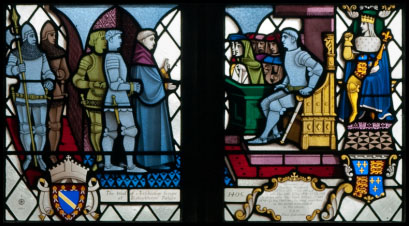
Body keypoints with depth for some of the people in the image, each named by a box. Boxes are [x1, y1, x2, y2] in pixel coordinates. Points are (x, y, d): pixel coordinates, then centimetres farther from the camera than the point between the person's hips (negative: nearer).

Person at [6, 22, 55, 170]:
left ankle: (39, 156, 15)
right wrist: (17, 69, -34)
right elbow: (8, 69, -13)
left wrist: (50, 81, -16)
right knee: (24, 127, 4)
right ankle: (28, 156, 18)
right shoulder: (15, 54, -1)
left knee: (40, 127, -1)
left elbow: (47, 72, 5)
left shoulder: (41, 55, 6)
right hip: (22, 95, -1)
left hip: (40, 95, 1)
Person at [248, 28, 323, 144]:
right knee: (264, 102, -6)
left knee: (274, 105, -25)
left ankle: (264, 136, -13)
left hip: (299, 91, -9)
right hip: (289, 88, 9)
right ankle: (275, 132, 0)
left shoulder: (301, 55, -17)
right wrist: (283, 84, 15)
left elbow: (318, 69, -25)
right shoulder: (287, 54, 11)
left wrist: (310, 88, -24)